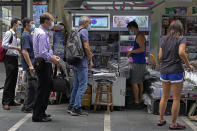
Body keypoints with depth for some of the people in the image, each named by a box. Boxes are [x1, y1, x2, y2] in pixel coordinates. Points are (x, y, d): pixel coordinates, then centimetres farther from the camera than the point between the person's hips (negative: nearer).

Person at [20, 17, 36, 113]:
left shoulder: (29, 35, 16)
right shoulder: (25, 36, -14)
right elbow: (24, 51, -21)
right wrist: (30, 65, -24)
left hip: (31, 65, 10)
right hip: (29, 65, -10)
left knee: (30, 87, 14)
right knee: (32, 87, -6)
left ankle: (26, 107, 21)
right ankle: (28, 107, 1)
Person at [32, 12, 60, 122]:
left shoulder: (42, 32, 15)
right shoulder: (42, 34, -18)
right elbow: (43, 53, -25)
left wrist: (52, 56, 13)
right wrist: (52, 59, -13)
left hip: (45, 64, 11)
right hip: (43, 64, -11)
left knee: (47, 87, 17)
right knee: (43, 89, -5)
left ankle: (41, 112, 27)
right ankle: (37, 116, 2)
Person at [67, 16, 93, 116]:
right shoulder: (84, 31, -11)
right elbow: (86, 47, -18)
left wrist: (89, 54, 23)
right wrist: (90, 60, -7)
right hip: (82, 62, -9)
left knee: (76, 85, 16)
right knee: (83, 85, -5)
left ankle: (71, 106, 21)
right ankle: (77, 108, -6)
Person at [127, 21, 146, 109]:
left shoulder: (140, 36, -14)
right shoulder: (139, 36, 17)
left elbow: (142, 49, -24)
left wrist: (132, 51, -14)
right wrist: (132, 53, 14)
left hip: (138, 63, -10)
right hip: (141, 63, 10)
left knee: (134, 82, -7)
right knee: (140, 82, 13)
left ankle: (137, 102, -4)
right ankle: (140, 101, 19)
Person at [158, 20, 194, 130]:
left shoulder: (164, 40, 10)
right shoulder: (181, 39, -6)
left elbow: (160, 57, 6)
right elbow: (181, 52, -21)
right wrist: (188, 65, -9)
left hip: (164, 71, 6)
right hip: (176, 71, -6)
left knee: (165, 96, 18)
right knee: (177, 99, 4)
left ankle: (161, 120, 24)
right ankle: (174, 124, 8)